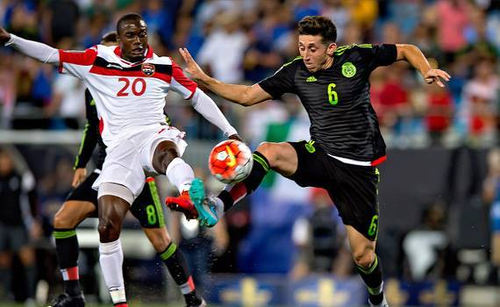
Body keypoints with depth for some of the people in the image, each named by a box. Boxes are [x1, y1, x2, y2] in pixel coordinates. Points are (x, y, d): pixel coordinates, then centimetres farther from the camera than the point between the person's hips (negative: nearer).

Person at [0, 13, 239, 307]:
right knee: (109, 225, -10)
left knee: (165, 152, -41)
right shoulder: (97, 60, 9)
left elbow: (198, 97, 20)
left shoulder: (163, 66, 11)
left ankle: (193, 195, -76)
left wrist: (229, 130, 18)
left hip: (154, 134, -2)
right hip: (120, 148, 2)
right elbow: (50, 54, 6)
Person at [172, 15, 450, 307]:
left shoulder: (356, 57, -8)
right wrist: (203, 79, -9)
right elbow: (247, 96, 2)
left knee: (363, 255, 0)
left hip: (359, 168, -2)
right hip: (319, 155, 2)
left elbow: (407, 50, 5)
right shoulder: (296, 72, -2)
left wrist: (427, 70, -15)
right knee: (267, 152, -30)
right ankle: (216, 207, -39)